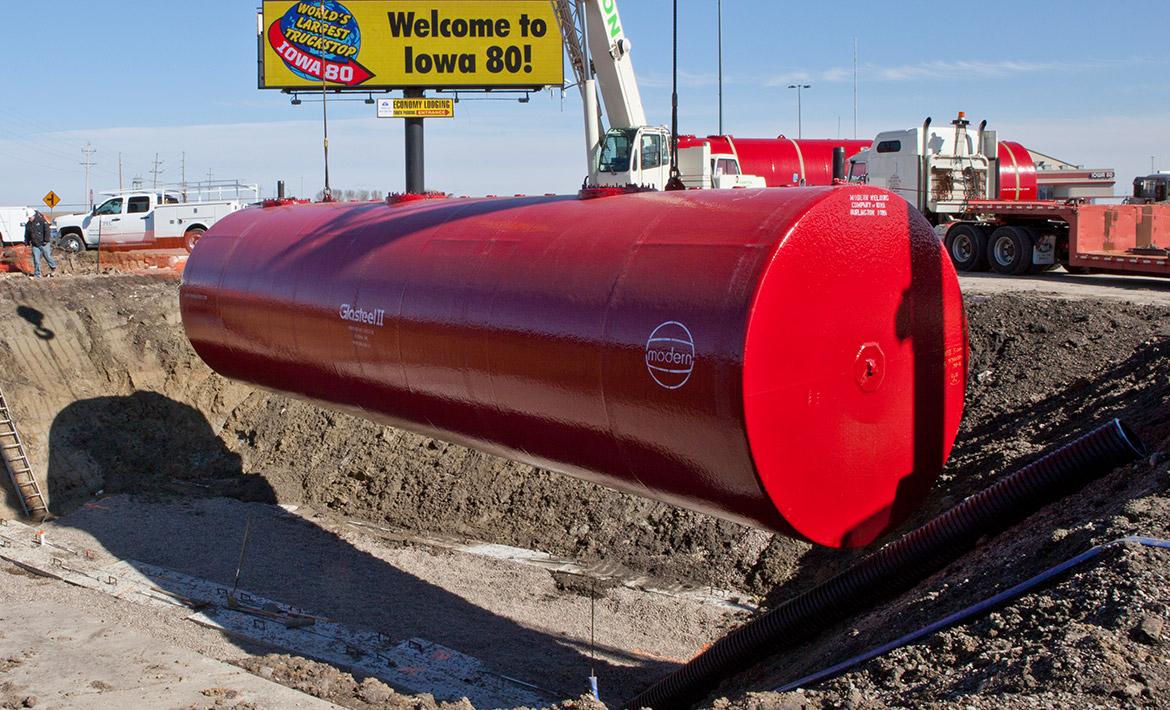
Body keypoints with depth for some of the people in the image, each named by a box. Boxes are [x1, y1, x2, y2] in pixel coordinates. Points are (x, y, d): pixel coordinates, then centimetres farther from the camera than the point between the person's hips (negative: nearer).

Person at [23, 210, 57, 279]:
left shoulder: (42, 221, -9)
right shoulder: (28, 225, 8)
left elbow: (47, 231, -13)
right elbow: (27, 235, 19)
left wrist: (46, 240, -18)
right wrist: (27, 243, 11)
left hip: (43, 244, -4)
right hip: (35, 245, 4)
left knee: (48, 257, 7)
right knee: (36, 261, 0)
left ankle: (53, 267, 35)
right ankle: (37, 275, 5)